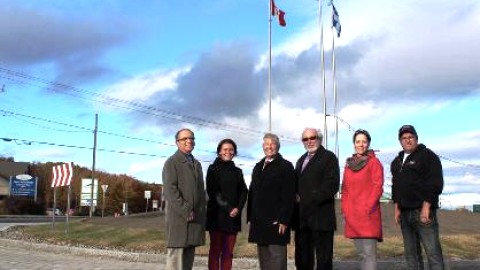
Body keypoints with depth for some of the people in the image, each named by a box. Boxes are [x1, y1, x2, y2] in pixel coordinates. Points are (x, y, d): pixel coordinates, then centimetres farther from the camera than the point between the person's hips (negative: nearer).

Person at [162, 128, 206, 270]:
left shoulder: (197, 164, 21)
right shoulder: (172, 162, -2)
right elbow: (170, 189, -12)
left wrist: (202, 213, 12)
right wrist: (185, 211, -17)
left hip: (195, 217, 7)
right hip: (178, 216, -7)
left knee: (189, 256, 8)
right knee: (176, 256, -7)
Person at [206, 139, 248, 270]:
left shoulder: (237, 171, 15)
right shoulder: (213, 169, 3)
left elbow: (243, 192, 8)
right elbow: (212, 192, -6)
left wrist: (238, 208, -8)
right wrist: (227, 209, -12)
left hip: (233, 217, 3)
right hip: (217, 215, -3)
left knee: (228, 252, 4)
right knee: (215, 250, -1)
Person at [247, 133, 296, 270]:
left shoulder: (286, 166, -3)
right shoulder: (258, 167, 18)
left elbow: (288, 196, -10)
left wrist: (283, 220, -17)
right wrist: (251, 217, 11)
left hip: (276, 221, -6)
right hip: (259, 221, 7)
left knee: (277, 256, -6)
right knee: (263, 256, 11)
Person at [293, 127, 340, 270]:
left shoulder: (329, 157, -1)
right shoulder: (301, 160, 23)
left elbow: (332, 184, -13)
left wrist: (310, 200, -15)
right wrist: (296, 197, 0)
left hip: (321, 216, -7)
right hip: (302, 217, 7)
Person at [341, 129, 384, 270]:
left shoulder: (374, 162, -1)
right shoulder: (349, 164, 16)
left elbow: (377, 187, -7)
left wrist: (368, 207, -14)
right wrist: (344, 208, 9)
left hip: (367, 215, -6)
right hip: (352, 216, 6)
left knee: (369, 253, -10)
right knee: (361, 253, 11)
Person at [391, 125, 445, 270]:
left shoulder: (427, 155, -2)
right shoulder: (397, 161, 18)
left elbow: (435, 183, -10)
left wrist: (426, 206, -16)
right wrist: (397, 208, 14)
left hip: (422, 211, -7)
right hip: (405, 213, 7)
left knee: (433, 251, -9)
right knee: (411, 253, 10)